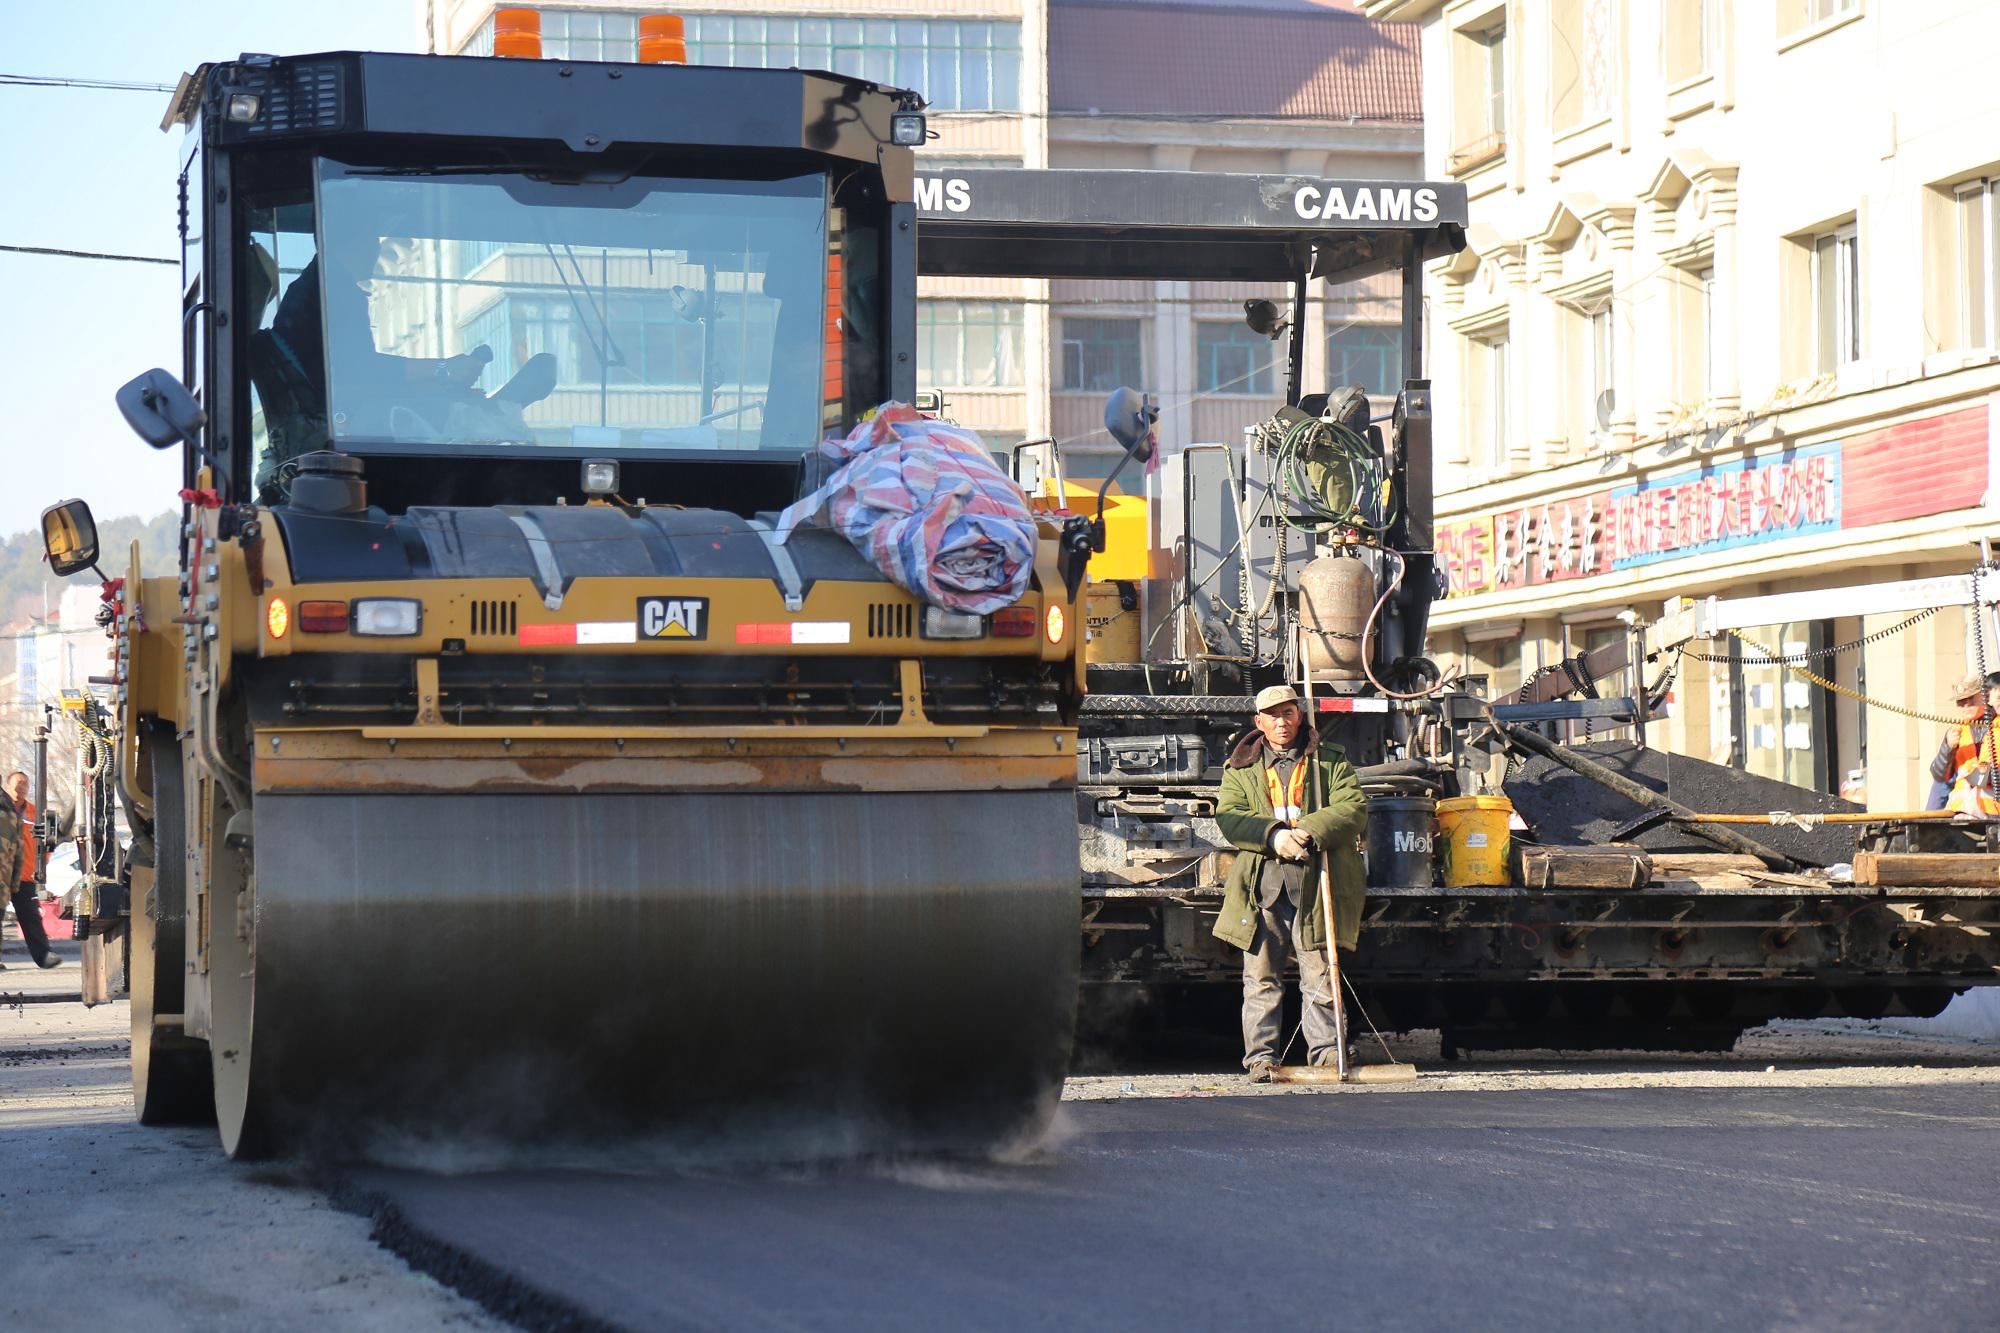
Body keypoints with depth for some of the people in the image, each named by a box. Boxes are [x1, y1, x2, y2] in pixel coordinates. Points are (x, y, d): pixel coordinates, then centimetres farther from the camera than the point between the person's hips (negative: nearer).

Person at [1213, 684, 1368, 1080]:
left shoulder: (1331, 760, 14)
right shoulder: (1240, 768, 16)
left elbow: (1354, 808, 1)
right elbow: (1229, 816, 2)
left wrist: (1310, 831, -15)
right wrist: (1273, 835, -16)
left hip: (1316, 885, -1)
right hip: (1262, 884, 1)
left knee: (1320, 976, -1)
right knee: (1261, 977, 0)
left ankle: (1327, 1049, 3)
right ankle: (1261, 1054, 3)